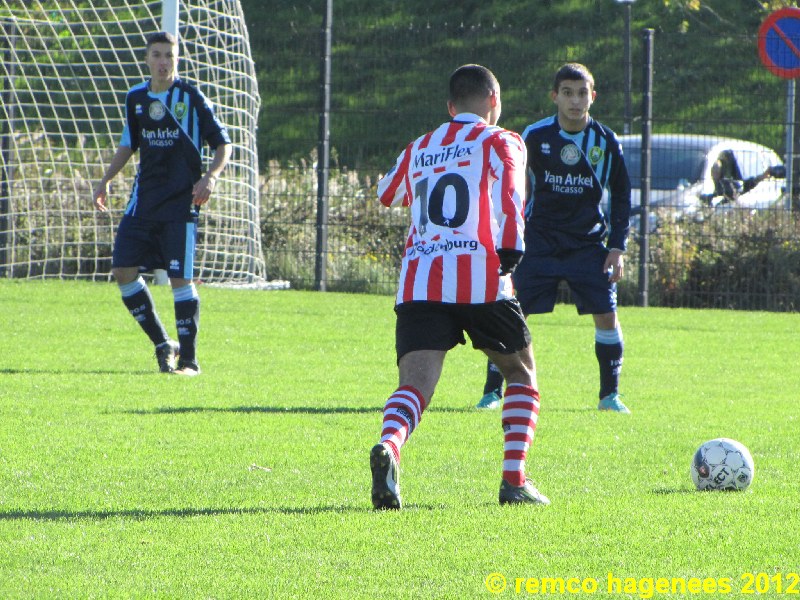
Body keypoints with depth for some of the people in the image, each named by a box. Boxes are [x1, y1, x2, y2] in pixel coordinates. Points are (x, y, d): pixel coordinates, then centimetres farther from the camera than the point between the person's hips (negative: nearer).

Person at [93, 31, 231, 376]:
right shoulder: (136, 99, 9)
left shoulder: (191, 98, -5)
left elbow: (223, 143, -2)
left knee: (180, 277, -11)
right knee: (122, 270, -4)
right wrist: (106, 180, 14)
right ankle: (162, 345, 11)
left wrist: (211, 176, -19)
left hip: (181, 201, -5)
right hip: (144, 198, 5)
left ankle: (189, 359, -2)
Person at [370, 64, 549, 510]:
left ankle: (389, 445, -41)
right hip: (481, 280, -3)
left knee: (415, 385, -9)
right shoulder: (500, 142, 10)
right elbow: (510, 196, -11)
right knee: (522, 374, 18)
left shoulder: (420, 148, 23)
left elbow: (387, 195, 42)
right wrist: (511, 250, -18)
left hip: (418, 284, 3)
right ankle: (515, 480, 6)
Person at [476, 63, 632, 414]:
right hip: (539, 243, -1)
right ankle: (492, 391, 4)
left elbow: (621, 195, 9)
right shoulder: (535, 136, -6)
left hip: (588, 244, 1)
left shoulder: (605, 141, -2)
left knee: (606, 315, -9)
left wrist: (617, 246, 2)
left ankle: (609, 394, 6)